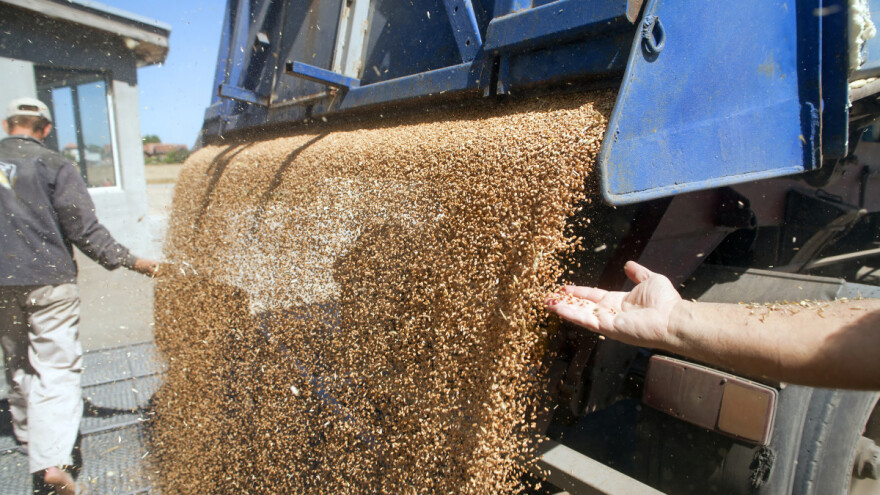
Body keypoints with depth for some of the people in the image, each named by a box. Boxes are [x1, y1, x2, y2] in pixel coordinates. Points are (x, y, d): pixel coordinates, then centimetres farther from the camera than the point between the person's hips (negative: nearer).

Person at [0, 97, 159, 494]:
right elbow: (84, 229, -11)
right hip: (48, 282, -5)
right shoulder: (54, 166, -7)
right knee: (56, 368, -3)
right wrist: (129, 261, -5)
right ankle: (52, 459, -11)